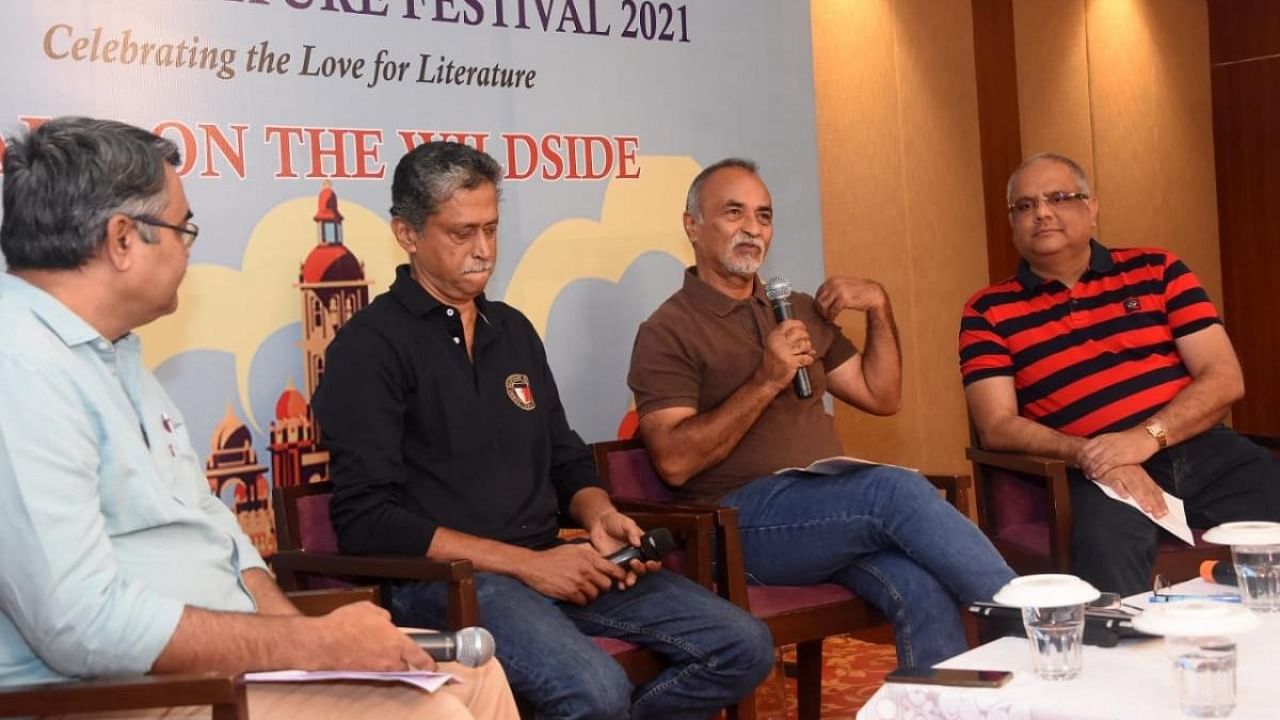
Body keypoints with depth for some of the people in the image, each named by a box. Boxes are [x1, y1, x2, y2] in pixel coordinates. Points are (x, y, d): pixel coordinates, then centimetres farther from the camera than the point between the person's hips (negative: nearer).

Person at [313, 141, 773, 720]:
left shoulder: (512, 329, 17)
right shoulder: (370, 345, -5)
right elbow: (366, 519, -14)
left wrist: (600, 517, -1)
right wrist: (525, 563, -17)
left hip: (546, 561, 7)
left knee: (743, 647, -5)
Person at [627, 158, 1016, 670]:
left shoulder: (800, 311, 20)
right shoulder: (667, 332, 0)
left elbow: (882, 397, 21)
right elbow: (674, 462, -12)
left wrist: (880, 308, 8)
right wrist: (767, 381, -17)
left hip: (831, 507, 6)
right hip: (744, 521, -5)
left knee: (923, 588, -27)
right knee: (897, 488, -29)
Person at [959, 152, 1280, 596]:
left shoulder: (1156, 270, 14)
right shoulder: (989, 312, 8)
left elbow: (1225, 379, 6)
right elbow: (997, 427, 0)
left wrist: (1148, 435, -12)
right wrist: (1088, 455, -17)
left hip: (1202, 449, 3)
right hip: (1096, 473, -3)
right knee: (1105, 543, -36)